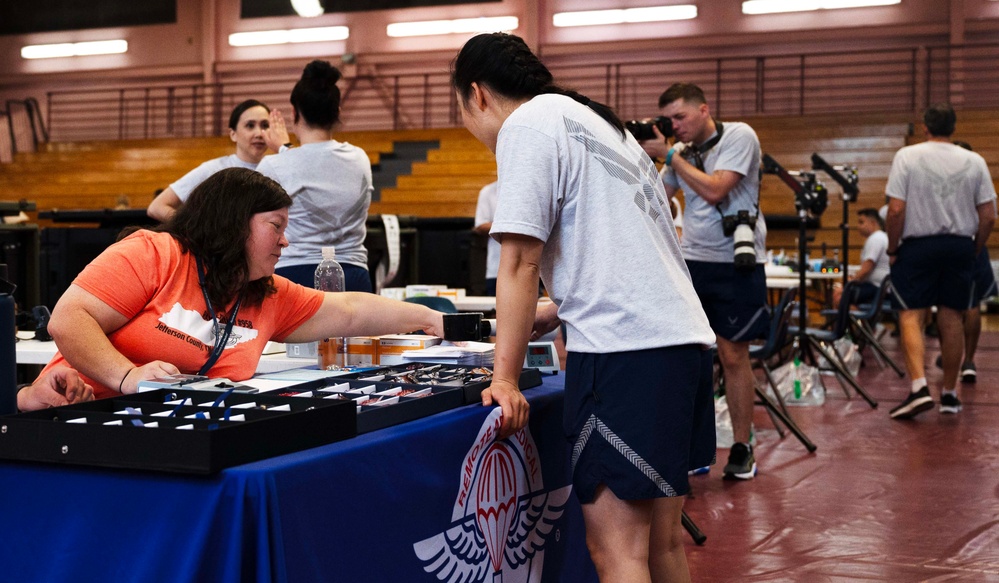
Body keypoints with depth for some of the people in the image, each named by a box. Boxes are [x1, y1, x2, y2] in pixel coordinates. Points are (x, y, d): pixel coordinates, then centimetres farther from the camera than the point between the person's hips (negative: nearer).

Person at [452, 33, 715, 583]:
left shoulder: (527, 124, -4)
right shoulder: (598, 122, 24)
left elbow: (519, 263, -11)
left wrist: (505, 380, -8)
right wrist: (551, 314, 32)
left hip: (625, 349, -10)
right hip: (683, 337, 10)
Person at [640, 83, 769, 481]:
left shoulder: (739, 136, -8)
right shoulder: (682, 150, 9)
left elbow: (713, 190, -19)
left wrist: (668, 155, -14)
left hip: (736, 263, -5)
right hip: (691, 260, 5)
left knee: (733, 356, 1)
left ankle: (742, 448, 13)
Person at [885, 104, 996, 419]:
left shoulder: (907, 156, -6)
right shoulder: (974, 162, 3)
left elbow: (896, 210, -11)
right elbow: (988, 216, 2)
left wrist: (892, 249, 0)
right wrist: (974, 251, 14)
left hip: (918, 245, -3)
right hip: (960, 245, 3)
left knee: (911, 316, 0)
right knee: (951, 318, 10)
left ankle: (919, 387, -17)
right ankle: (949, 393, 17)